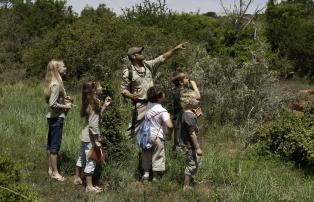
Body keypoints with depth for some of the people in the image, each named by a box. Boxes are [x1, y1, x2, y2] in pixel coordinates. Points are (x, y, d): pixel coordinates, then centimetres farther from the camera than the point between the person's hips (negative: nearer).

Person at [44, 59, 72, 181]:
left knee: (51, 144, 16)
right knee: (55, 145, -1)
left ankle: (50, 169, 26)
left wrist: (64, 98, 9)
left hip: (52, 117, 10)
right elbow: (52, 104, -25)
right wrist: (65, 106, -13)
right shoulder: (56, 84, -21)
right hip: (56, 117, -10)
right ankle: (55, 173, 8)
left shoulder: (52, 82, 8)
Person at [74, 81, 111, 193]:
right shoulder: (94, 104, -22)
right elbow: (93, 125, -24)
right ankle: (89, 186, 10)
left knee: (82, 158, 23)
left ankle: (77, 178, 39)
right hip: (90, 138, -9)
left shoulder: (89, 102, 5)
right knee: (90, 161, 1)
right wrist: (96, 141, -20)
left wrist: (104, 106, 11)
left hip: (85, 135, 9)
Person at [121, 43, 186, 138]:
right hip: (140, 104, -5)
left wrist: (176, 48, -2)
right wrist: (131, 95, -24)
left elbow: (163, 58, 7)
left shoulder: (148, 65, 7)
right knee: (138, 127, -7)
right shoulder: (128, 72, -6)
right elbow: (124, 90, -3)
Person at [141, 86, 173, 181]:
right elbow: (169, 125, -30)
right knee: (157, 157, 9)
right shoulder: (162, 111, -22)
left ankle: (146, 173, 27)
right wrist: (169, 134, -12)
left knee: (146, 155, 21)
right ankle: (155, 177, 15)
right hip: (157, 137, -5)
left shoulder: (148, 105, -6)